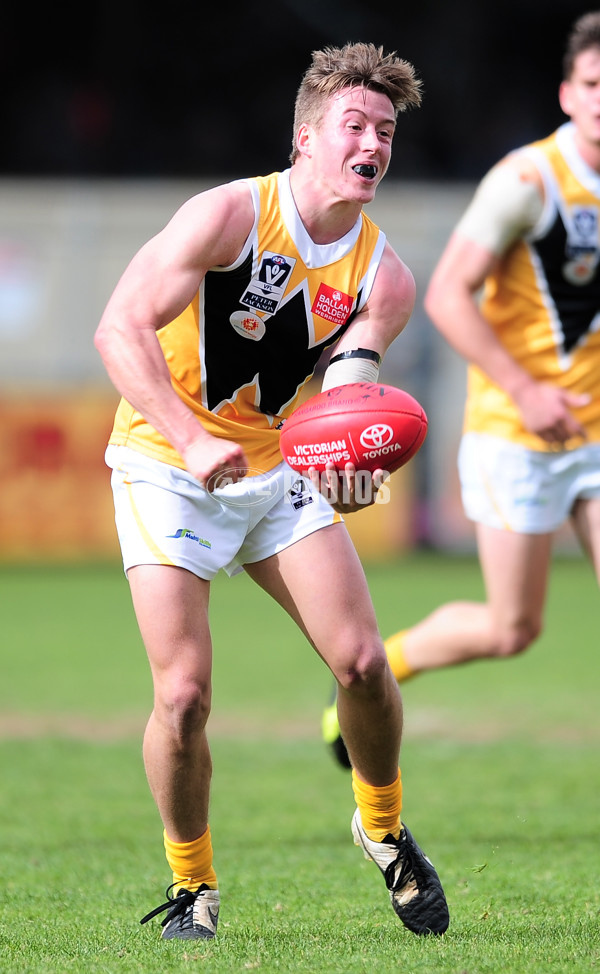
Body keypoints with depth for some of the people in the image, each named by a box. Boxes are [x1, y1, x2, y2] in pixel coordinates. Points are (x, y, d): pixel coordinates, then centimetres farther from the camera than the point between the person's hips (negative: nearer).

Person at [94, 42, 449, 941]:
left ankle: (384, 830, 20)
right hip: (166, 469, -4)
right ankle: (191, 883, 9)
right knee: (184, 694, -14)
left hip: (279, 470, 4)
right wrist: (193, 440, -33)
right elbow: (121, 328, -22)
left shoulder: (385, 278, -3)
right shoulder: (231, 215, -18)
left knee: (362, 663, -9)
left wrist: (349, 467, -34)